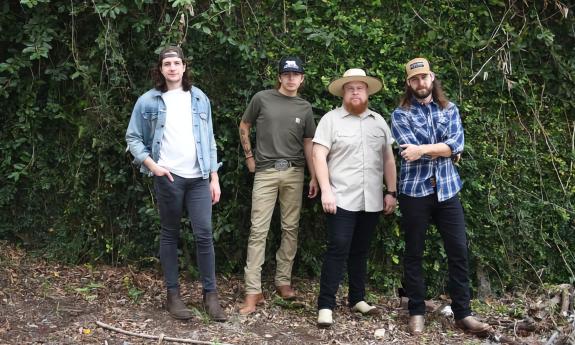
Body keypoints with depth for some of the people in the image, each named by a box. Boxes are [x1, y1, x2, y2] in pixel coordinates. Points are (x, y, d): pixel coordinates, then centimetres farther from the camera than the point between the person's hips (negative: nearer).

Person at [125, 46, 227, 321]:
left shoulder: (199, 99, 9)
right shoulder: (148, 101, 2)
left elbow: (209, 140, 10)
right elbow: (133, 138, 5)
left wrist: (214, 177, 6)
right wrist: (151, 164, -9)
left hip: (199, 177, 2)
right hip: (168, 177, -1)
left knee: (204, 235, -2)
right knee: (170, 235, 7)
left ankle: (210, 294, 8)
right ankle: (173, 295, 17)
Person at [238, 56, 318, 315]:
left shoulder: (305, 108, 9)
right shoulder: (262, 99, 1)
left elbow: (308, 144, 12)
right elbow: (244, 127, 11)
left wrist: (314, 177, 8)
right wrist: (249, 156, 5)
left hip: (294, 172, 3)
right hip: (265, 171, -3)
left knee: (290, 228, 6)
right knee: (258, 230, -6)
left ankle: (283, 281, 20)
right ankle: (253, 291, -3)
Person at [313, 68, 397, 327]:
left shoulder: (379, 121, 13)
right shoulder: (331, 119, -2)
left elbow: (388, 160, 14)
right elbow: (319, 155, -8)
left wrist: (391, 192, 8)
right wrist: (325, 191, -16)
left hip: (372, 200, 5)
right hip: (342, 199, -4)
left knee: (360, 251, 13)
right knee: (338, 250, -7)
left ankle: (357, 298, 25)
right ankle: (326, 305, -1)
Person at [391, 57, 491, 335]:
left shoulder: (450, 110, 10)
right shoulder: (400, 114, 1)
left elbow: (457, 143, -6)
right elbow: (411, 151, -13)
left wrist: (423, 149, -14)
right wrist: (445, 150, -7)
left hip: (447, 189, 3)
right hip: (415, 191, -2)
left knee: (459, 251, 3)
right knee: (414, 254, 6)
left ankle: (462, 313, 13)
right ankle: (417, 311, 18)